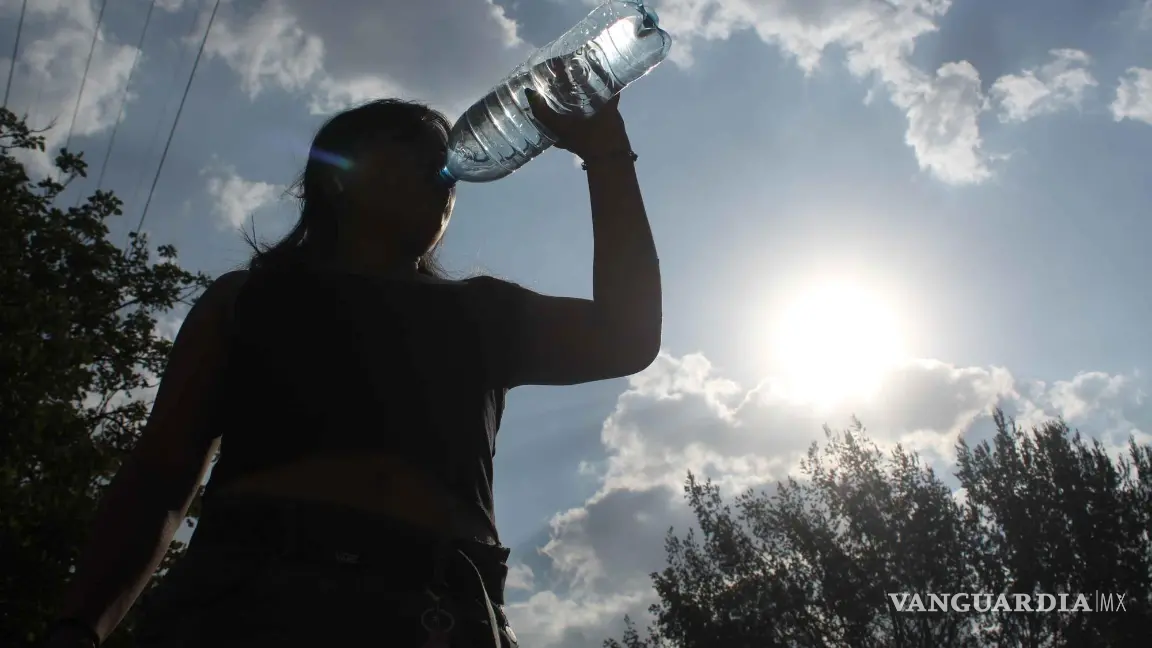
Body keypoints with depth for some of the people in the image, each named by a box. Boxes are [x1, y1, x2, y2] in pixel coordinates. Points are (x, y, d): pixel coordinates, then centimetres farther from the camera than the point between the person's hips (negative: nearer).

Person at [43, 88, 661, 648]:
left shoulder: (481, 314, 24)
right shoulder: (248, 297, 21)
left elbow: (624, 338, 13)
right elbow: (160, 476, 14)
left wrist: (603, 151, 16)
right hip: (252, 596, -1)